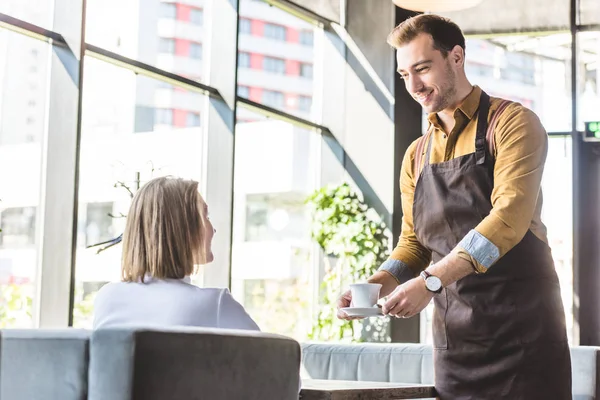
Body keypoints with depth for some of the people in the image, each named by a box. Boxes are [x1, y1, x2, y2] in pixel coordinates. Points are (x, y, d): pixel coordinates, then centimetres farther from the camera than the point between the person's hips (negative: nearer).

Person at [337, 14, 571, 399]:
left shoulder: (512, 123, -4)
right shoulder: (416, 156, 15)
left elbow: (509, 216, -17)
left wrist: (430, 281, -26)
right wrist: (376, 284, -5)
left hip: (522, 329, -5)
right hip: (454, 339, 5)